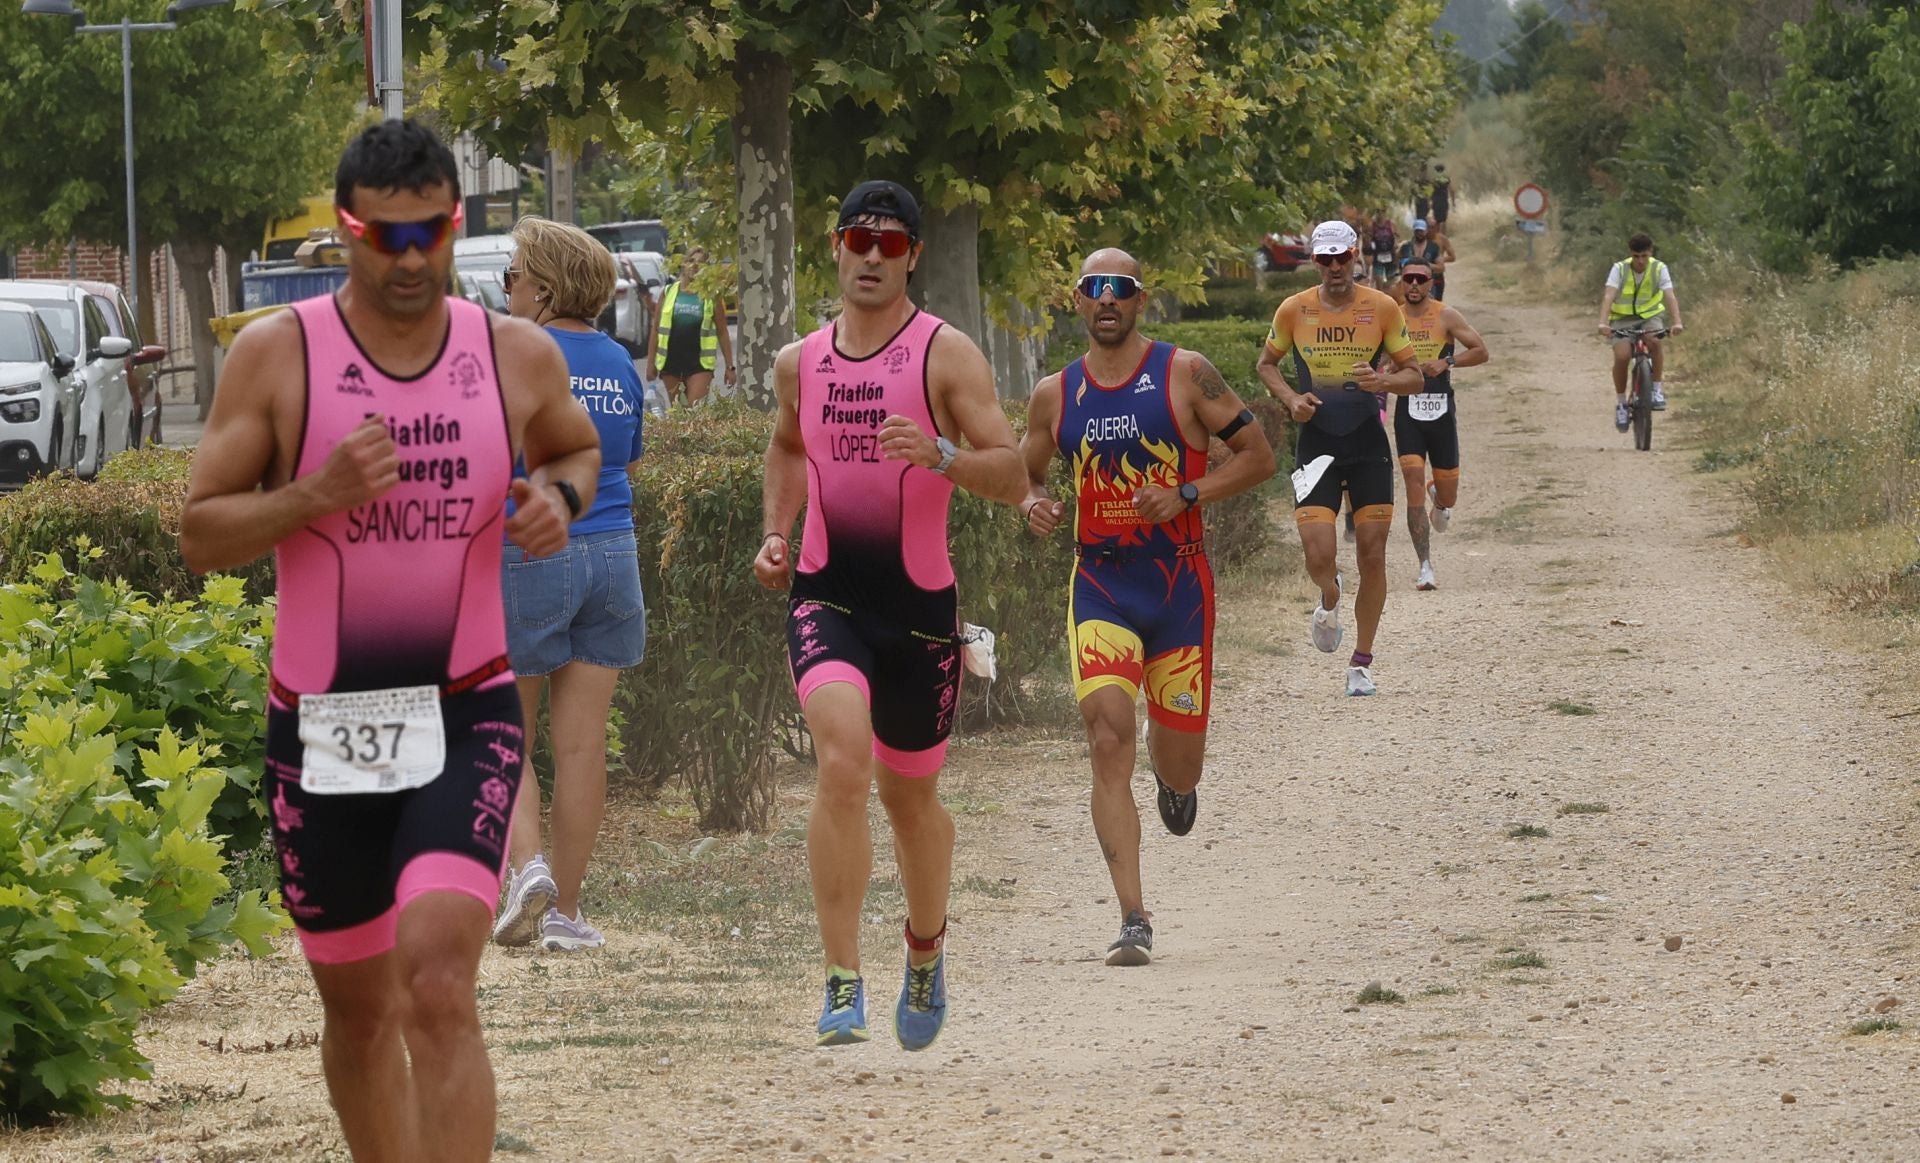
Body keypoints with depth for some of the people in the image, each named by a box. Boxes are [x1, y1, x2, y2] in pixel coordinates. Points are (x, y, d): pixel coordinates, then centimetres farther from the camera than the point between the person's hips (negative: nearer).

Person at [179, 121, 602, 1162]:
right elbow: (199, 535, -4)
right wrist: (316, 495, -21)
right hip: (319, 726, 1)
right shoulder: (276, 355, -5)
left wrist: (557, 495, -1)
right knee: (358, 1007, 13)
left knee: (437, 984, -21)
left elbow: (578, 449, 23)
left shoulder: (519, 356, 1)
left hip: (465, 718, -1)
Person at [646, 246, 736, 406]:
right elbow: (656, 330, 9)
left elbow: (722, 332, 5)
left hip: (700, 364, -2)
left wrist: (730, 367, 1)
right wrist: (651, 362, 5)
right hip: (671, 361, 2)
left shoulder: (711, 297, 3)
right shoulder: (668, 293, 6)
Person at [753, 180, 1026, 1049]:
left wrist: (940, 455, -28)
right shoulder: (799, 362, 8)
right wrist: (775, 532, 15)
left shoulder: (947, 355, -4)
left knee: (910, 791, 13)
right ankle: (842, 980, -23)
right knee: (843, 763, -23)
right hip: (824, 594, 1)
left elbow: (1013, 476, -10)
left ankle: (926, 953, 42)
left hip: (919, 602, -1)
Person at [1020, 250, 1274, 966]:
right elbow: (1024, 474, 19)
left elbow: (1258, 455, -1)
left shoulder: (1184, 374, -3)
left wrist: (1185, 496, -15)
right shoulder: (1055, 396, 5)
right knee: (1108, 742, -17)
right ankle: (1133, 920, -18)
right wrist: (1034, 505, -5)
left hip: (1180, 587, -1)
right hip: (1100, 591, 1)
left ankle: (1174, 778, 49)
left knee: (1179, 763, 7)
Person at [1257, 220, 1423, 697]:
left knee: (1372, 553, -1)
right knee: (1318, 554, -13)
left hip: (1368, 445, 1)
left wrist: (1385, 381, -19)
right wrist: (1290, 398, -6)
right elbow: (1267, 363, 14)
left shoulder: (1382, 309, -2)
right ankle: (1330, 601, 24)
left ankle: (1362, 662, 13)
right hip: (1317, 442, -1)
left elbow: (1414, 376, 3)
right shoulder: (1294, 310, -1)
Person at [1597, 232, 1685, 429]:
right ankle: (1620, 402, -4)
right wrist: (1603, 322, -42)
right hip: (1623, 318, 0)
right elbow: (1609, 296, -26)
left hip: (1651, 316, 0)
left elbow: (1670, 296, -23)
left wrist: (1677, 322, -39)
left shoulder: (1659, 269, -12)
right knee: (1622, 356, -24)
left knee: (1655, 340, -34)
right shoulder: (1620, 269, -14)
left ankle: (1657, 388, -17)